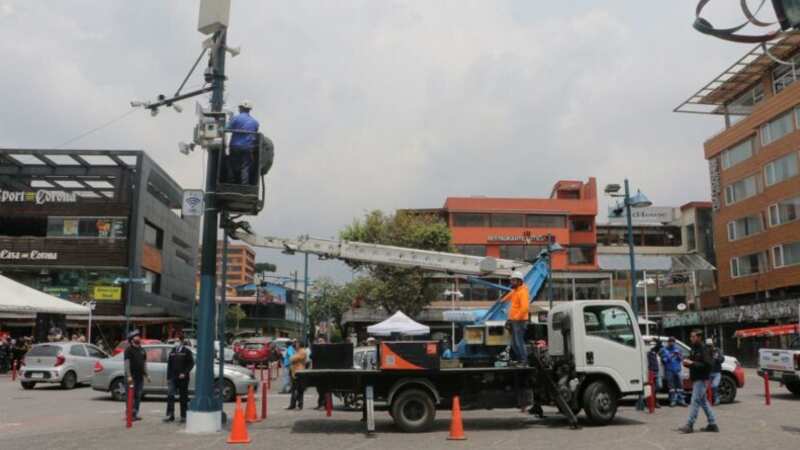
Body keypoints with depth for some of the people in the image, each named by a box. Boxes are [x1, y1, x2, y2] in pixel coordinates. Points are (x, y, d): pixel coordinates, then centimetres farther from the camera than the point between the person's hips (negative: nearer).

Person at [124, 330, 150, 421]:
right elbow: (127, 363, -11)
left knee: (138, 396, 8)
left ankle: (135, 413, 14)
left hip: (140, 376, 6)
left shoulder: (142, 350, 16)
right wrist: (129, 376, -20)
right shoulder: (129, 350, -4)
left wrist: (147, 375, 14)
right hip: (132, 376, -6)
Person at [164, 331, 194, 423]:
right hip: (173, 377, 3)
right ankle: (170, 415, 2)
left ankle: (183, 416, 10)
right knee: (170, 396, -5)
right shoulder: (172, 351, 11)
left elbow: (191, 363, -4)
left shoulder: (187, 351, -1)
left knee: (183, 397, 3)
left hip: (183, 378, -3)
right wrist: (168, 377, 6)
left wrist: (184, 373, -14)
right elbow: (169, 364, 11)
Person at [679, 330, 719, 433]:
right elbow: (692, 361, 23)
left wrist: (692, 363, -22)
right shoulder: (694, 348, 14)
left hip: (701, 379, -9)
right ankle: (713, 424, 22)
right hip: (695, 379, 9)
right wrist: (687, 362, 1)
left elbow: (707, 364, -20)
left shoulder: (704, 349, -13)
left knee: (695, 401, -9)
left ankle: (689, 425, -9)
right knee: (703, 401, 14)